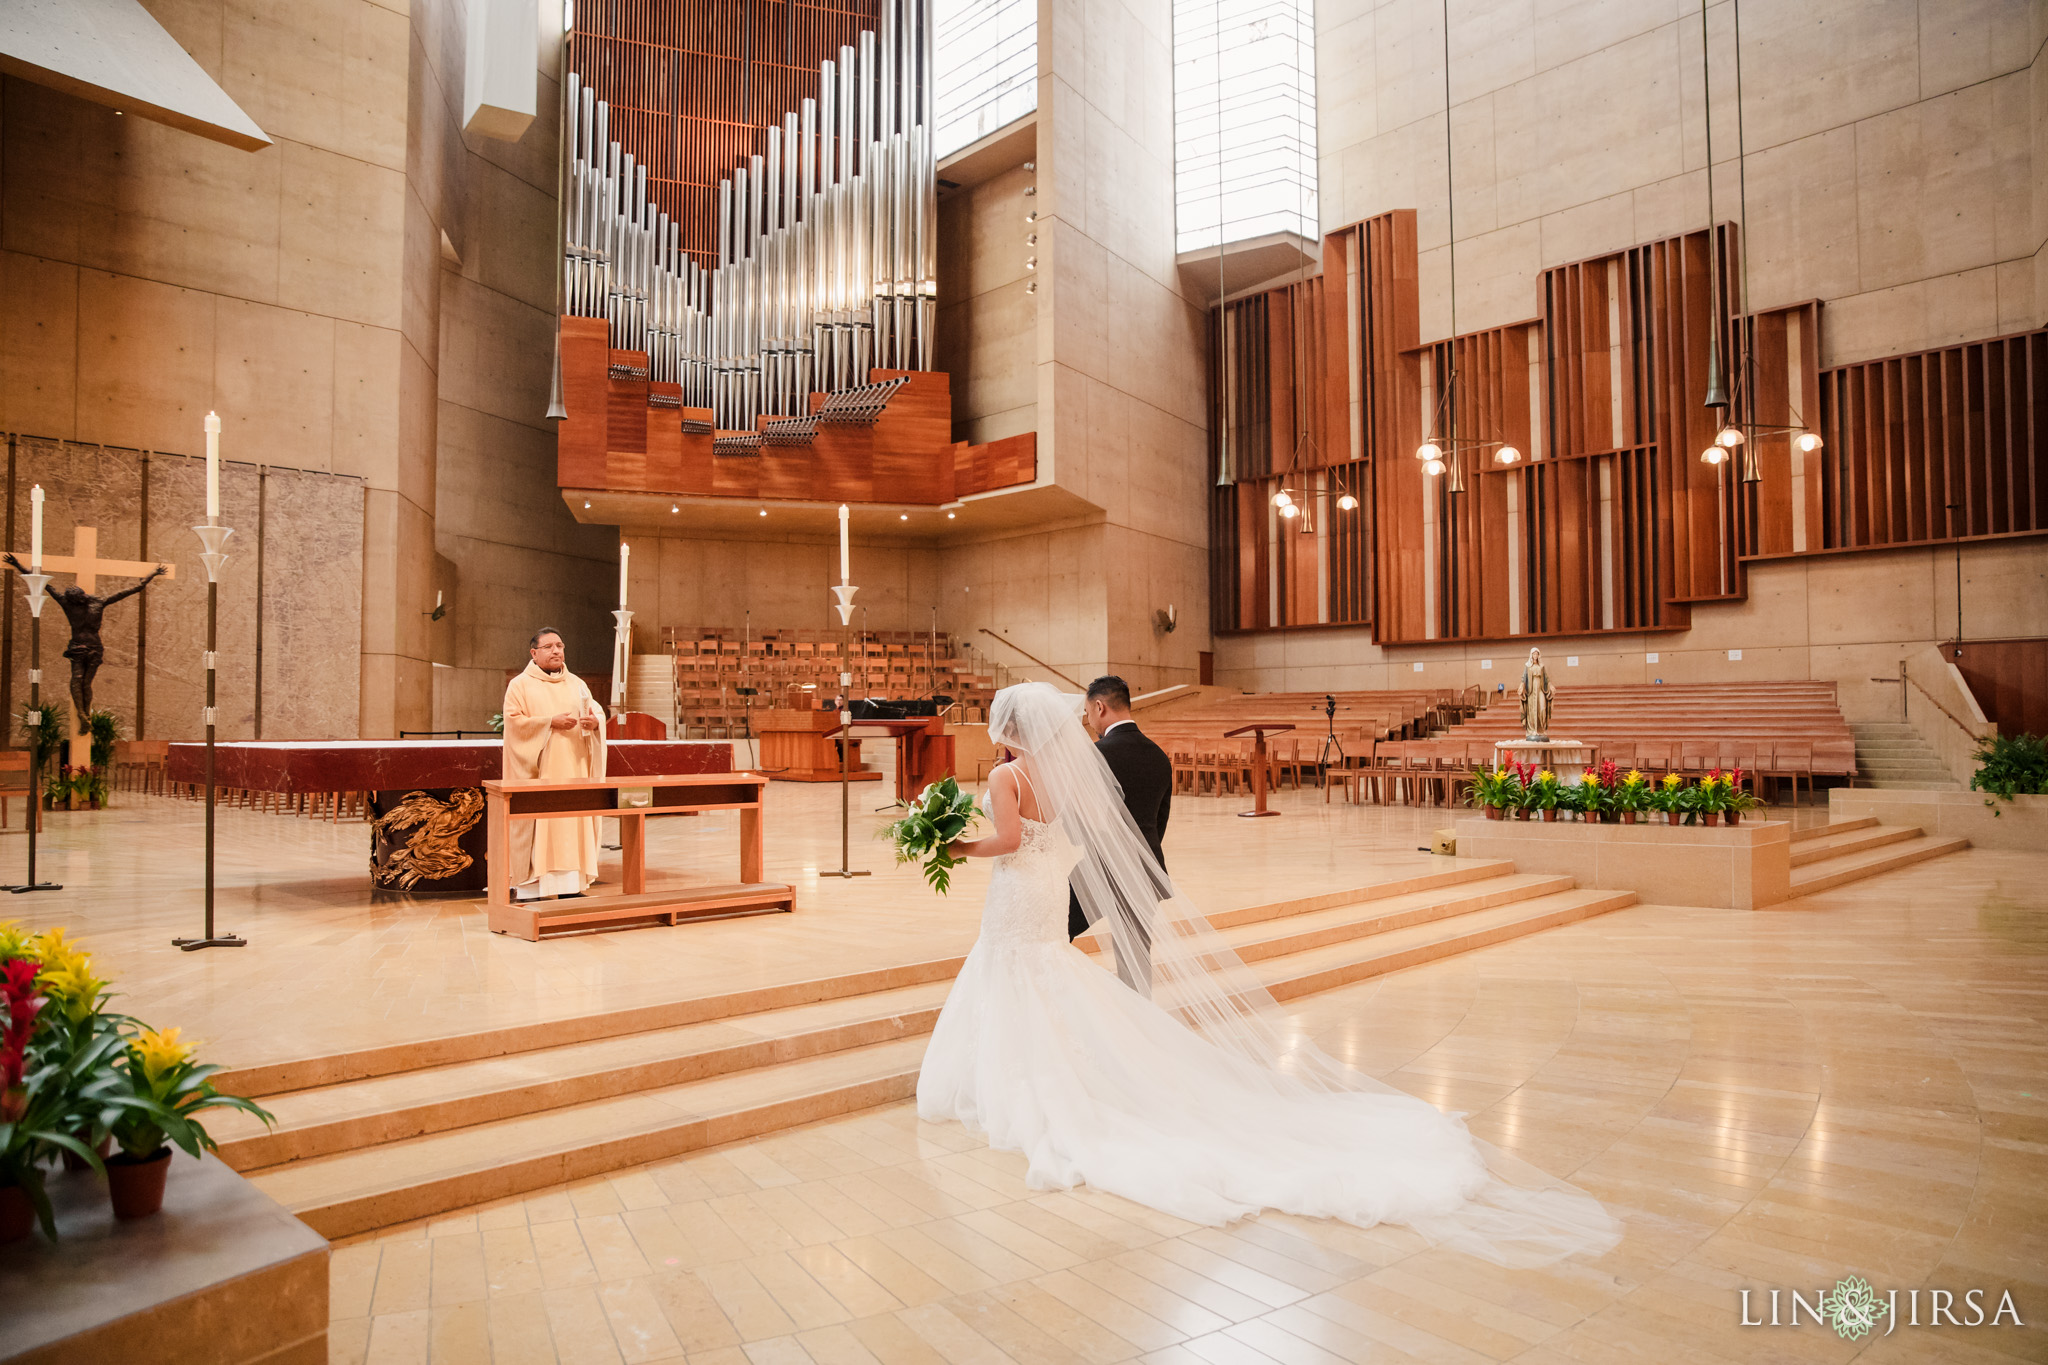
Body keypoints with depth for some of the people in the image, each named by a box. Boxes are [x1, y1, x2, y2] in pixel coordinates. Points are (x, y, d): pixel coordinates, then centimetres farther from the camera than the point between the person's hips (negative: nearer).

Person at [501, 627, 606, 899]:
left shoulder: (576, 684, 15)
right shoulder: (520, 685, 2)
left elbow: (597, 710, 8)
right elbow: (514, 721, -9)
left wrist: (595, 721, -15)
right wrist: (551, 722, -18)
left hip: (572, 767, 4)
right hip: (538, 770, -4)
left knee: (573, 821, 2)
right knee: (535, 825, -7)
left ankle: (570, 885, 7)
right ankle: (529, 889, -3)